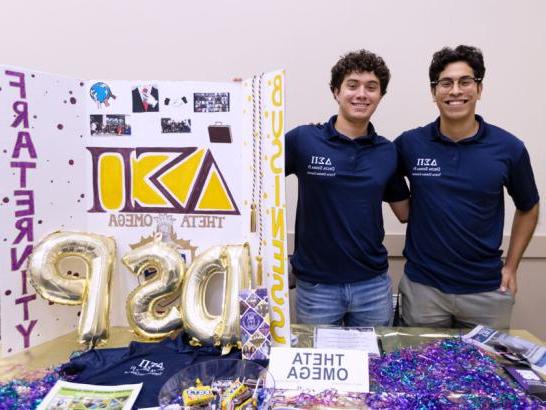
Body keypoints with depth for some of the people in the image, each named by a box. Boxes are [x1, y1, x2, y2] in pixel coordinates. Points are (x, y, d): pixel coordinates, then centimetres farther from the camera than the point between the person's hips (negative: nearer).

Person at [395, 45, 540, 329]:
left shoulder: (509, 148, -5)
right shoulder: (409, 144, -6)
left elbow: (528, 209, 9)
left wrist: (511, 266, 6)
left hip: (487, 290, 1)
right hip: (423, 287, 0)